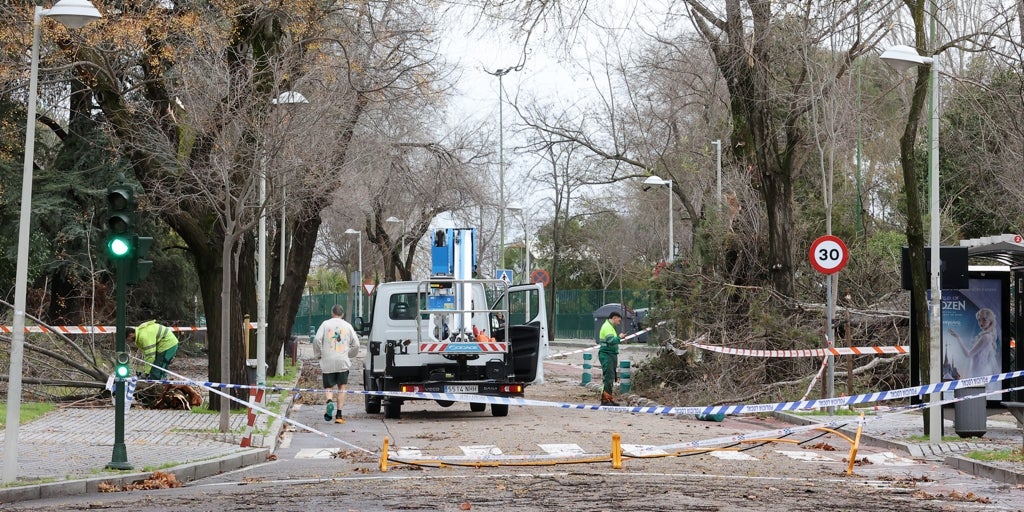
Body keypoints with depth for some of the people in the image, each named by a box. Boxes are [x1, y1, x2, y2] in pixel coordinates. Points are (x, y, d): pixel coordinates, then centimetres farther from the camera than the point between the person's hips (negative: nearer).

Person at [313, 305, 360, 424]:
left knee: (328, 387, 8)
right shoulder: (347, 326, 9)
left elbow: (317, 340, -6)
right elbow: (356, 344, 6)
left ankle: (329, 401, -24)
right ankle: (339, 415, 0)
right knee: (342, 387, 7)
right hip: (343, 362, 1)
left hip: (327, 362, -1)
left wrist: (318, 355, 6)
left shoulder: (326, 324, 4)